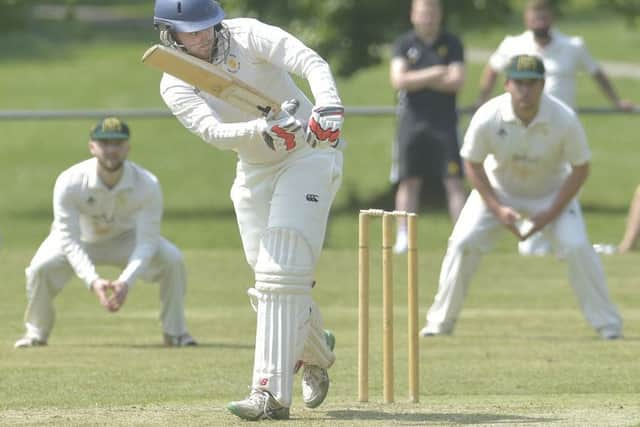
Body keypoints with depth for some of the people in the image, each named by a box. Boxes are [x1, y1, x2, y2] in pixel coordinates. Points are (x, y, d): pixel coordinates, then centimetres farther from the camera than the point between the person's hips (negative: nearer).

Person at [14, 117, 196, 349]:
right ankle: (36, 332, -1)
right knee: (41, 268, -29)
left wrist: (126, 281, -44)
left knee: (172, 259, -25)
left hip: (126, 238, 1)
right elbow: (69, 239, -30)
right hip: (81, 238, -1)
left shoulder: (147, 185, -28)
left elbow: (146, 241, -28)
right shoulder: (70, 182, -31)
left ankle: (175, 332, -5)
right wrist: (93, 280, -44)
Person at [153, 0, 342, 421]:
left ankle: (272, 394, -21)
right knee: (270, 279, 7)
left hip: (309, 154, -5)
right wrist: (265, 129, -43)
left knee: (281, 273, -17)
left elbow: (312, 62, -27)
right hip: (254, 173, 5)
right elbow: (212, 131, -24)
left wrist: (328, 108, -46)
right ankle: (316, 351, 38)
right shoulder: (175, 86, -6)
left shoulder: (246, 35, -14)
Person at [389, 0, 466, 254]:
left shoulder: (452, 44, 6)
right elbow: (399, 80, -7)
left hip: (444, 121, 0)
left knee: (454, 181, -5)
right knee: (409, 181, 0)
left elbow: (457, 82, -6)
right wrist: (434, 74, -10)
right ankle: (403, 236, 3)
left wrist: (417, 80, -8)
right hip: (412, 120, 0)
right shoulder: (404, 44, 7)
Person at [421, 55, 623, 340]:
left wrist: (550, 214, -21)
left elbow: (580, 169, -15)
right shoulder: (487, 118, -27)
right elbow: (473, 165, -11)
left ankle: (607, 323, -4)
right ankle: (440, 321, 4)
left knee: (576, 247, -19)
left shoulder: (564, 119, -28)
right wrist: (497, 210, -19)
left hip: (551, 193, -1)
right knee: (462, 244, -13)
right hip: (499, 191, 1)